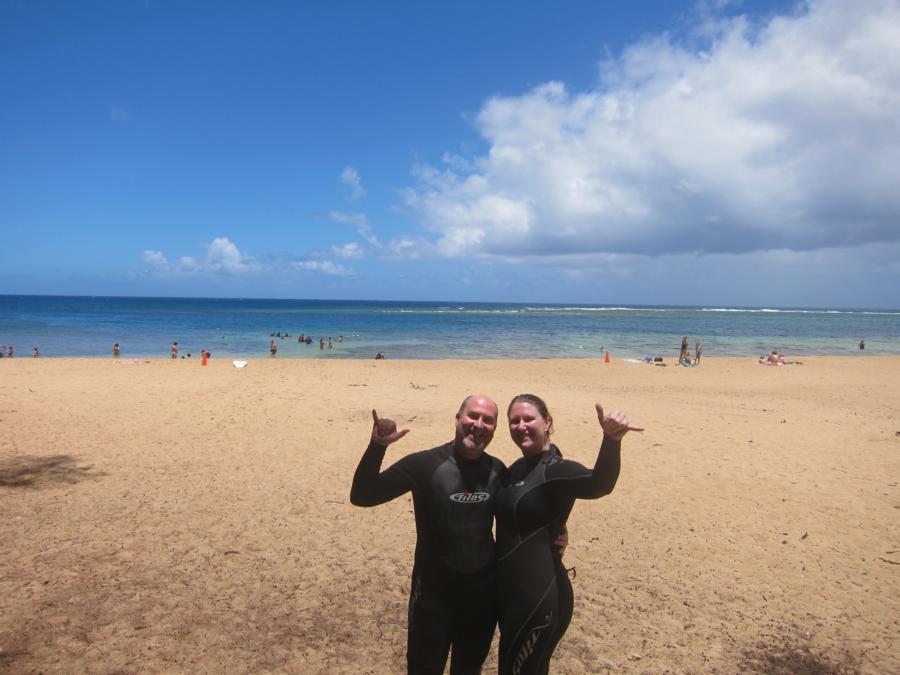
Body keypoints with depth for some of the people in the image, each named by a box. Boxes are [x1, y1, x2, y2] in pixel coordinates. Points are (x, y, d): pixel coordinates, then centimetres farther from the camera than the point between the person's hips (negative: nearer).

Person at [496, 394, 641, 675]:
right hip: (509, 590, 8)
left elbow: (599, 484, -42)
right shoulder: (516, 470, 7)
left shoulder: (557, 470, -18)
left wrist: (612, 439, -59)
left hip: (539, 596, -8)